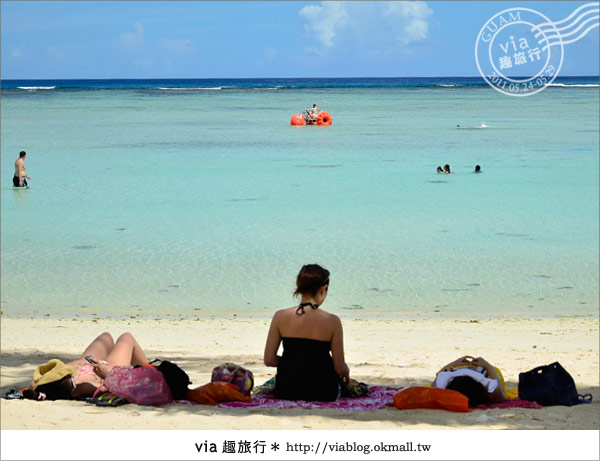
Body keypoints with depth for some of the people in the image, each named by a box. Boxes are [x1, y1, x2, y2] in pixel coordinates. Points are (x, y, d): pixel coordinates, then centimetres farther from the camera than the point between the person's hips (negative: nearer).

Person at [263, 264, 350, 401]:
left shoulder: (280, 317, -8)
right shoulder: (332, 321, -14)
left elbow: (269, 360, -3)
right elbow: (340, 369, -9)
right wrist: (346, 370, 15)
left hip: (286, 391, 2)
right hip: (322, 393, -1)